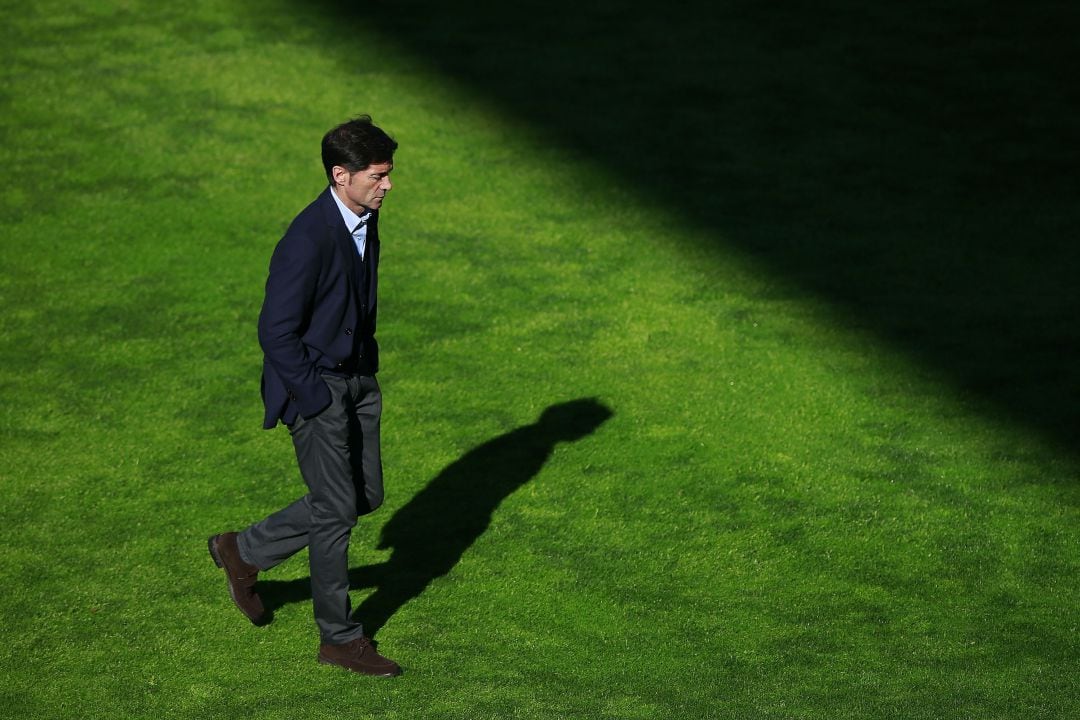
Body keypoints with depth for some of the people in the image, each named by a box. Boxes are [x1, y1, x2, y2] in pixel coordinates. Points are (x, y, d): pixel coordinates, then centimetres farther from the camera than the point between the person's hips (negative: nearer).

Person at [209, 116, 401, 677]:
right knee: (337, 509, -1)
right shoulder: (307, 240, -26)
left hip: (358, 377, 9)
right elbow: (275, 331, -23)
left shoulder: (366, 217, 2)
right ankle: (339, 637, 14)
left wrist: (367, 362, 14)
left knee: (366, 495, 13)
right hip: (313, 384, -9)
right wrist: (317, 400, -19)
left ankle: (245, 552, 28)